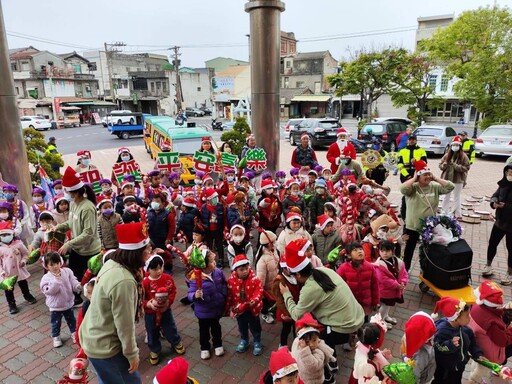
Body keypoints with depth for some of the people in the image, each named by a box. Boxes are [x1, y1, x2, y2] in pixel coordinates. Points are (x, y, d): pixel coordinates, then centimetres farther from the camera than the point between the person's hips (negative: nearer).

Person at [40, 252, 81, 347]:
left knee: (71, 320, 20)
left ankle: (74, 332, 41)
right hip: (55, 306, -2)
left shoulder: (67, 271, -10)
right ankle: (56, 337, 38)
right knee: (56, 323, 16)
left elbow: (73, 281, -8)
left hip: (68, 303, 2)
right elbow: (49, 291, -27)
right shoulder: (46, 277, -18)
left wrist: (77, 286, -29)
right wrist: (56, 279, -34)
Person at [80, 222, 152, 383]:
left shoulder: (112, 263, -7)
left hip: (93, 336, 9)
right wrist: (132, 354, -11)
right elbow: (124, 325, -25)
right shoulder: (124, 281, -35)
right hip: (104, 346, -8)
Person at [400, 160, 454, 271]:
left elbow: (450, 186, -10)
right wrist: (414, 178, -22)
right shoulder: (412, 187, -14)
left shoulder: (435, 187, -3)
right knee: (409, 248, 13)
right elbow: (403, 189, -34)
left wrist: (435, 179, -12)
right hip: (413, 226, -3)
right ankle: (405, 269, 31)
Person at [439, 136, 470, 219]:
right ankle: (445, 213, 22)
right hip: (447, 179, 3)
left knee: (457, 197, 8)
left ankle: (458, 215, 17)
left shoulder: (463, 156, -6)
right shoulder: (447, 155, 3)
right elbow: (440, 165, 7)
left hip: (458, 180, -3)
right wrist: (444, 165, -16)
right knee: (446, 197, 12)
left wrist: (456, 166, -23)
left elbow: (466, 168, -11)